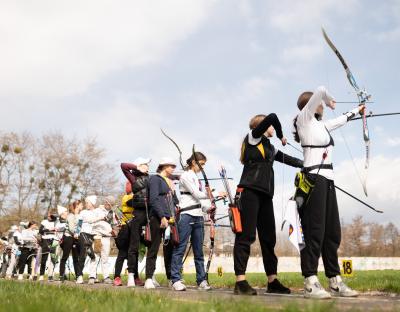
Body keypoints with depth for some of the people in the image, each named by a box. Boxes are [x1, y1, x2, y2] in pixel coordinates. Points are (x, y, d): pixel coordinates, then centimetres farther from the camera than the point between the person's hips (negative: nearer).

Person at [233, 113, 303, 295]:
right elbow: (272, 118, -5)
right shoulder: (253, 136, 5)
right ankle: (240, 282, -12)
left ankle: (272, 281, 13)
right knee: (246, 235, -12)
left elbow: (286, 159, 29)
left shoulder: (270, 147, 25)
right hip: (250, 191, -8)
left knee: (268, 237, 7)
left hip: (265, 194, 8)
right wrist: (281, 136, 10)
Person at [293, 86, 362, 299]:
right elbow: (320, 91, -7)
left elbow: (342, 120, 42)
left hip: (327, 179, 9)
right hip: (314, 179, -9)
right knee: (315, 230, -13)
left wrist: (357, 110, 57)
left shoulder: (321, 124, 23)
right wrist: (329, 101, 14)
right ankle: (310, 283, -13)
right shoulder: (304, 118, 1)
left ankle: (335, 282, 12)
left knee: (332, 231, 7)